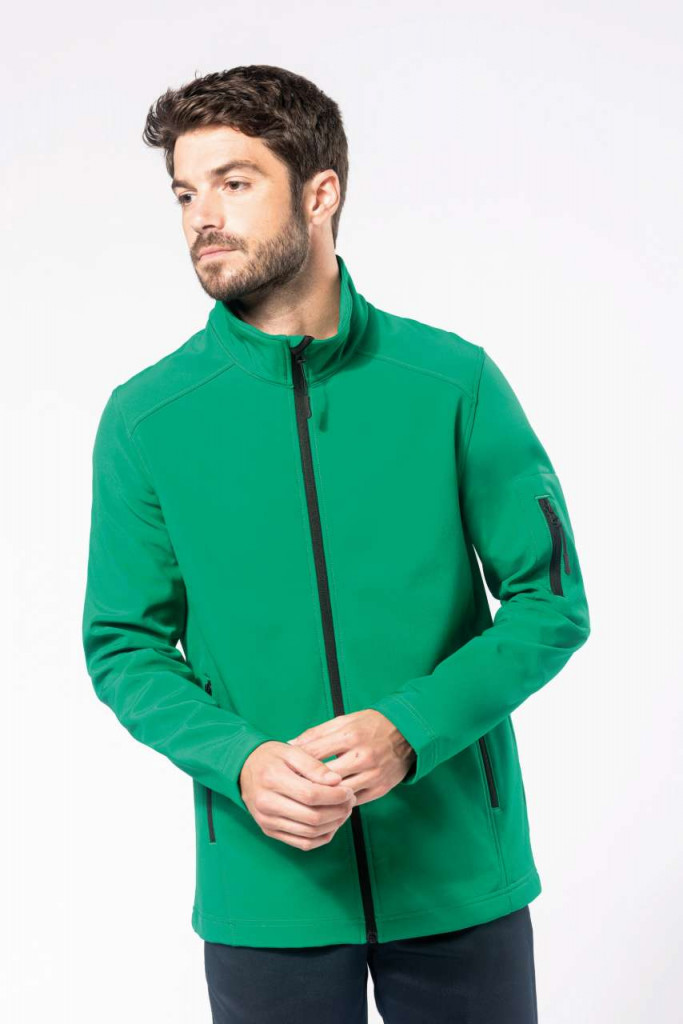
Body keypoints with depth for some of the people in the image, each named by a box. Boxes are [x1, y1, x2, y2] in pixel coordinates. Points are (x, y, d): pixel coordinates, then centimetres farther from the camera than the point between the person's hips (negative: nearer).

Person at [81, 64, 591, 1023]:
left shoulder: (453, 380, -5)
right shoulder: (145, 417, -2)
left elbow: (552, 602, -2)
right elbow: (124, 646, 2)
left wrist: (408, 728, -17)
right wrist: (241, 761, -16)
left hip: (463, 873, 0)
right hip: (262, 896, 0)